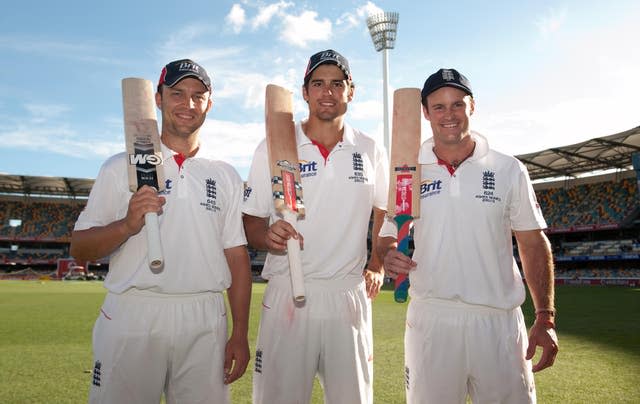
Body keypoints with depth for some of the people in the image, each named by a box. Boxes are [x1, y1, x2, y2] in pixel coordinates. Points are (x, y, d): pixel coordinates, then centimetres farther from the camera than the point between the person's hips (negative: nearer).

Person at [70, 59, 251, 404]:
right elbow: (79, 249, 2)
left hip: (205, 323, 2)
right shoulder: (121, 167, 5)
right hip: (131, 320, -1)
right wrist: (127, 225, -18)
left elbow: (237, 257, 8)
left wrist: (240, 334, 3)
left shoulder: (226, 176, 10)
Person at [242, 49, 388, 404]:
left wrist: (377, 267, 6)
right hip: (287, 292, -1)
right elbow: (251, 222, 2)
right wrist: (268, 237, -20)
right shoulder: (273, 147, 1)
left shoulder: (370, 151, 7)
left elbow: (385, 213, 18)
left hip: (350, 294, 2)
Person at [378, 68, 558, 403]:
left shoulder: (508, 170, 3)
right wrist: (389, 257, -16)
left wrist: (545, 317, -2)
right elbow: (387, 238, 8)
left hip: (499, 321, 0)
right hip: (429, 318, 0)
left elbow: (533, 244, 4)